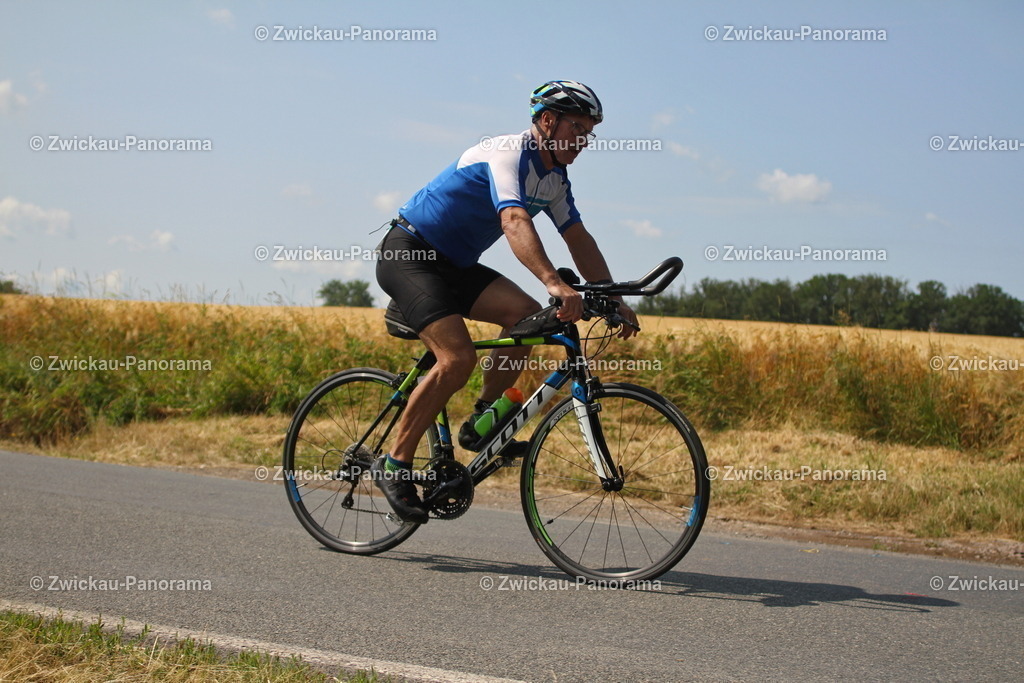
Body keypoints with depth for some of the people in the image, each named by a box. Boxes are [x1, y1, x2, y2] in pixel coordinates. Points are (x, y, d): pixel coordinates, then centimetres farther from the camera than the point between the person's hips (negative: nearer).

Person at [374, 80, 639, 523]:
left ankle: (484, 420, 1)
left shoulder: (554, 178, 7)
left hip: (454, 264, 9)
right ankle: (395, 464, -13)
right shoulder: (508, 154, -22)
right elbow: (514, 222, -39)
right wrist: (554, 284, -52)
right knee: (458, 358, -24)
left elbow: (578, 239, 11)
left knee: (526, 314, -14)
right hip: (407, 254, -9)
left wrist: (614, 300, 1)